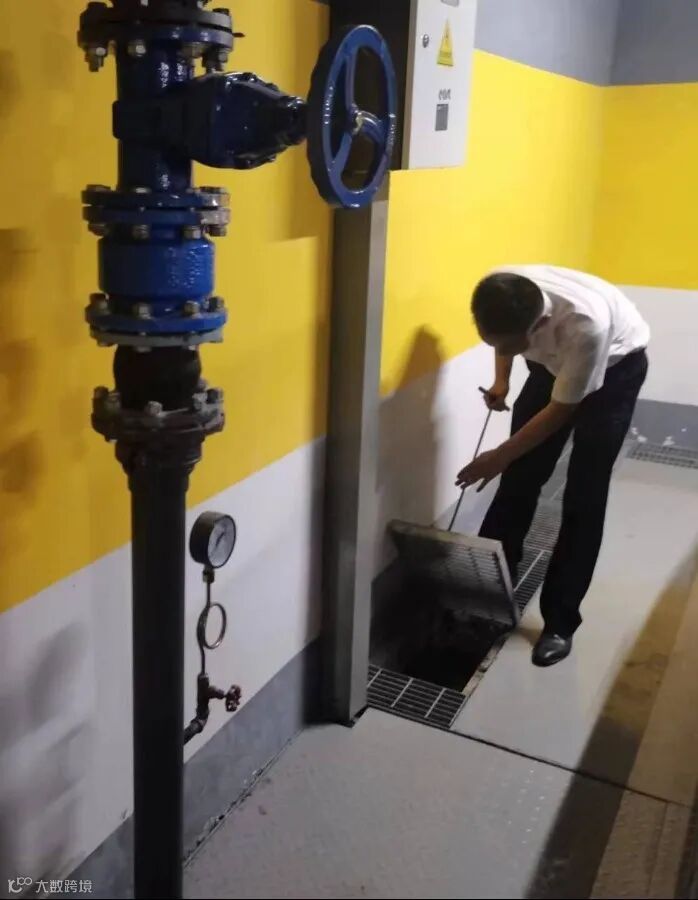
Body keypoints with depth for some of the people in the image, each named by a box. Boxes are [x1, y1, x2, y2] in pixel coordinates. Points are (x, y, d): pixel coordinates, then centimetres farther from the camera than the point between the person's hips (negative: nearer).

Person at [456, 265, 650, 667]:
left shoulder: (586, 323, -44)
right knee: (520, 478, 4)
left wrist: (501, 455, -22)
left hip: (616, 368, -5)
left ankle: (561, 620, 4)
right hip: (554, 362, 5)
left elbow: (561, 410, -28)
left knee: (584, 498, -7)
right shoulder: (506, 294, -30)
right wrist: (502, 379, -12)